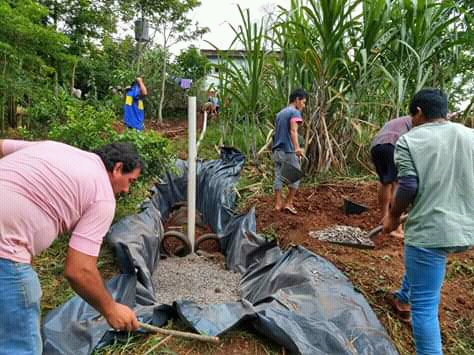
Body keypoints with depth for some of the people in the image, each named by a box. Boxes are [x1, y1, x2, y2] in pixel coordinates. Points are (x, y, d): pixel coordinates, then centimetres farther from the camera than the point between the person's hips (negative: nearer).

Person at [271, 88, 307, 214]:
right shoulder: (295, 112, -8)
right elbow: (293, 131, -23)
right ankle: (288, 203, 6)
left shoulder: (280, 113, 18)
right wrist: (297, 148, -35)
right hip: (288, 151, -8)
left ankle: (278, 204, 12)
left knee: (278, 177, 9)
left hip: (276, 150, 8)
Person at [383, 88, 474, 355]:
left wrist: (393, 217, 1)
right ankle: (404, 298, 56)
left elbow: (408, 187, -15)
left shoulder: (409, 140, -7)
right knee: (418, 258, 35)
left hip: (430, 230, -7)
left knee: (425, 305, 1)